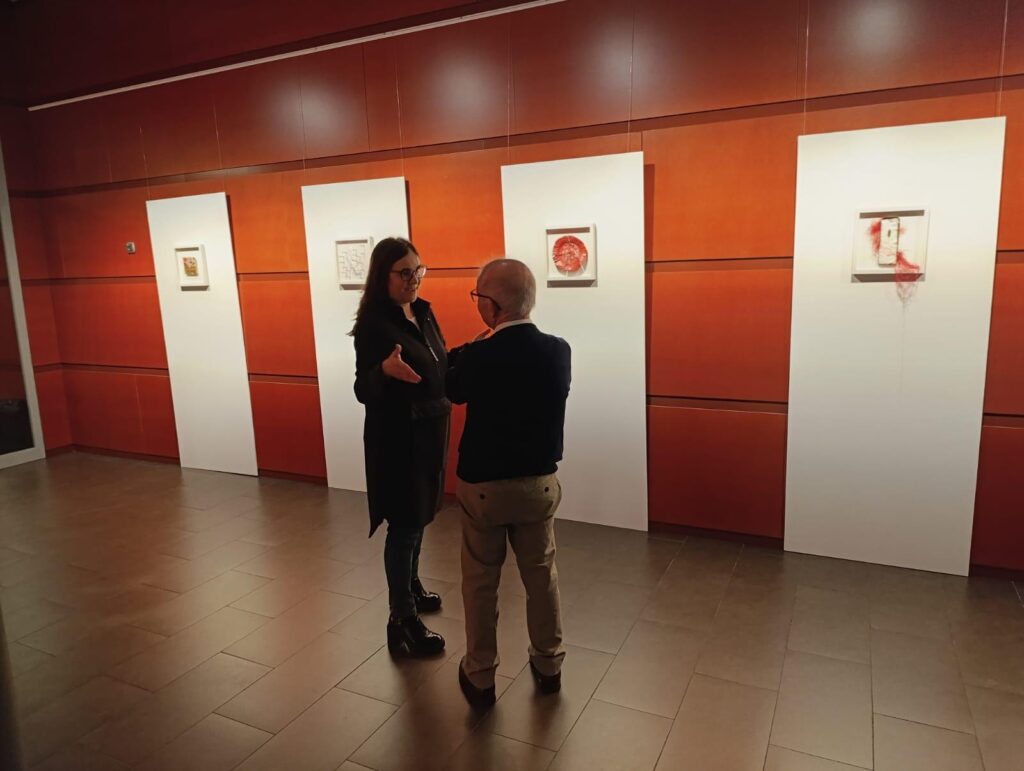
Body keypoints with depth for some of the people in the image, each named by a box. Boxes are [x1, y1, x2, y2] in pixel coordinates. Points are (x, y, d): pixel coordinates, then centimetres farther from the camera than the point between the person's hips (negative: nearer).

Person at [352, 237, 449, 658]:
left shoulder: (423, 312, 4)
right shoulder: (373, 325, -18)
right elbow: (363, 392, -21)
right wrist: (385, 370, -38)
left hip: (431, 428, 8)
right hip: (397, 436, -7)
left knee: (420, 514, 20)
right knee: (404, 523, 1)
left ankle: (411, 586, 41)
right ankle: (402, 622, 14)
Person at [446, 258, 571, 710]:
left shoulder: (479, 357, -20)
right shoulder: (559, 351, -9)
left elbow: (451, 391, 0)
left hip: (483, 486, -3)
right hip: (540, 482, 4)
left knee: (480, 583, 14)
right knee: (541, 577, 19)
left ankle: (480, 677, 28)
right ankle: (548, 665, 35)